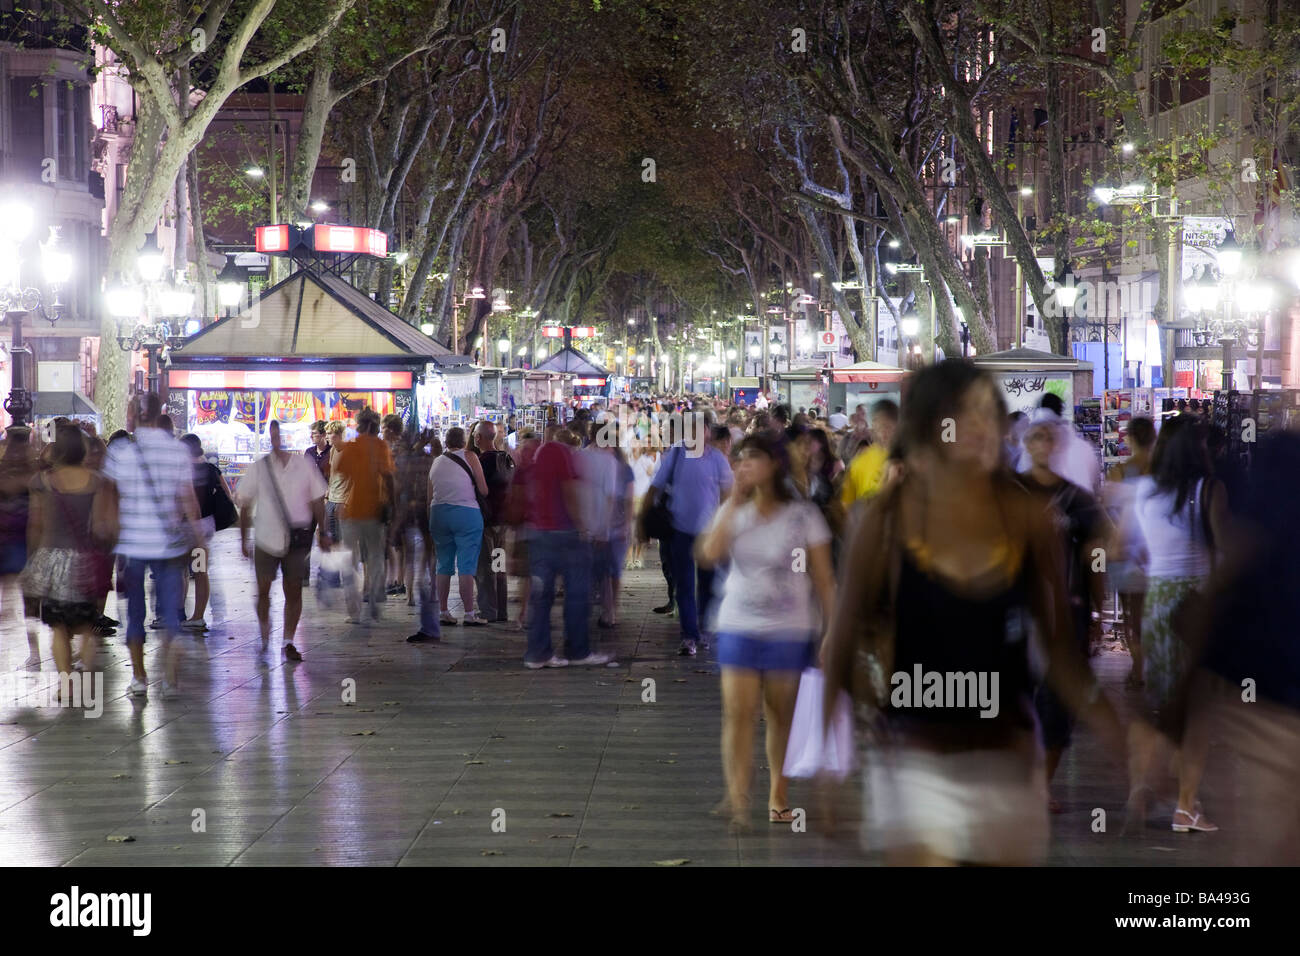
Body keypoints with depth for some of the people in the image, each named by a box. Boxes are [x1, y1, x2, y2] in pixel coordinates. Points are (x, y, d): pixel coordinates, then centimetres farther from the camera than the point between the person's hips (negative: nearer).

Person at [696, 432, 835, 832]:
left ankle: (778, 799, 21)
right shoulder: (733, 512, 6)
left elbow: (824, 579, -1)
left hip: (789, 631, -2)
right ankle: (737, 800, -12)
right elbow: (709, 554, -13)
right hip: (738, 628, 2)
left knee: (782, 715, 7)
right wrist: (734, 503, -10)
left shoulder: (803, 516, -2)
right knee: (738, 712, -9)